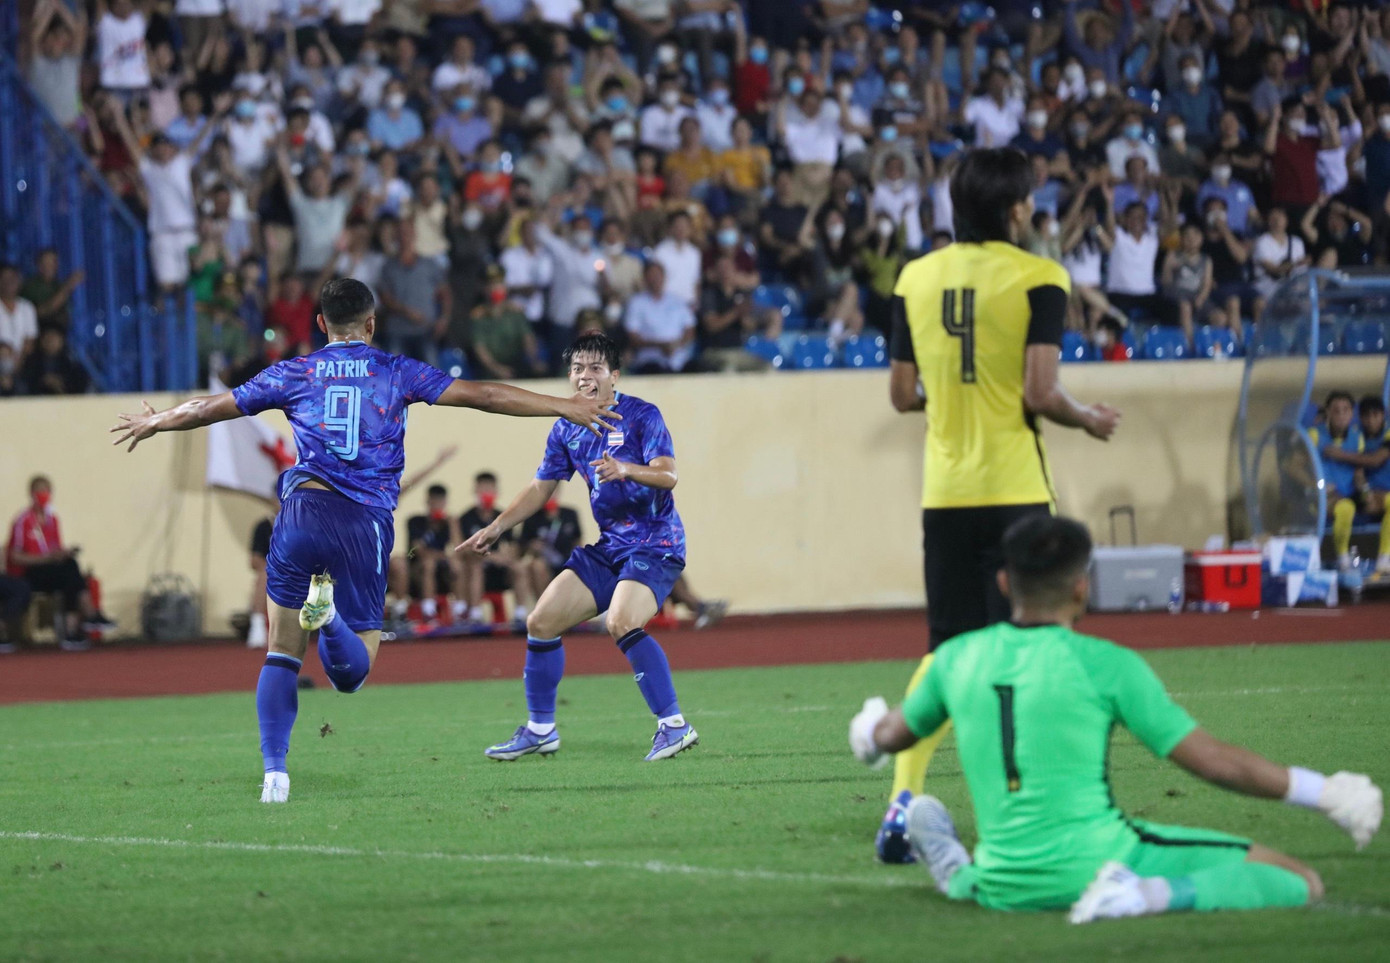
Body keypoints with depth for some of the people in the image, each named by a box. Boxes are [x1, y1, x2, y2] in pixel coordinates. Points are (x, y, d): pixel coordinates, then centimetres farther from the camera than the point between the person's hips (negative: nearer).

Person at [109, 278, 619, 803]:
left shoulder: (294, 375, 12)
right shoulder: (396, 372, 10)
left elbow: (209, 408, 20)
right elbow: (481, 396, 5)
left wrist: (153, 422, 39)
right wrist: (564, 407, 11)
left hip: (303, 509, 1)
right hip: (367, 524, -1)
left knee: (281, 656, 11)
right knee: (351, 673, 2)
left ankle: (274, 773, -3)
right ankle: (328, 615, -31)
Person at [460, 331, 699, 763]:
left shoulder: (642, 416, -10)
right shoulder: (567, 431, 9)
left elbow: (667, 475, -22)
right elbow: (540, 488, 20)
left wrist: (627, 470, -40)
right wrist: (495, 529, 14)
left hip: (654, 545, -8)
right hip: (609, 546, 8)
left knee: (621, 622, -31)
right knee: (541, 622, 3)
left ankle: (674, 726, -25)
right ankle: (540, 730, 17)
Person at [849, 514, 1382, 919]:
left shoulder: (958, 658, 5)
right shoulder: (1104, 664, -9)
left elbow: (891, 735, 24)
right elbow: (1214, 762, -8)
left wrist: (870, 729, 50)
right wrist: (1322, 793, 3)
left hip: (1003, 887, 6)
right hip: (1092, 855, -6)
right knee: (1298, 884, -9)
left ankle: (961, 874, 14)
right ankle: (1157, 894, -24)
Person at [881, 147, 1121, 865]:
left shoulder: (915, 278, 7)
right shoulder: (1038, 278, -8)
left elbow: (902, 394, 10)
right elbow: (1039, 394, -15)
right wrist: (1090, 420, 4)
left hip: (943, 492, 5)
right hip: (1012, 488, -4)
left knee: (945, 652, 11)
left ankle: (903, 802, -1)